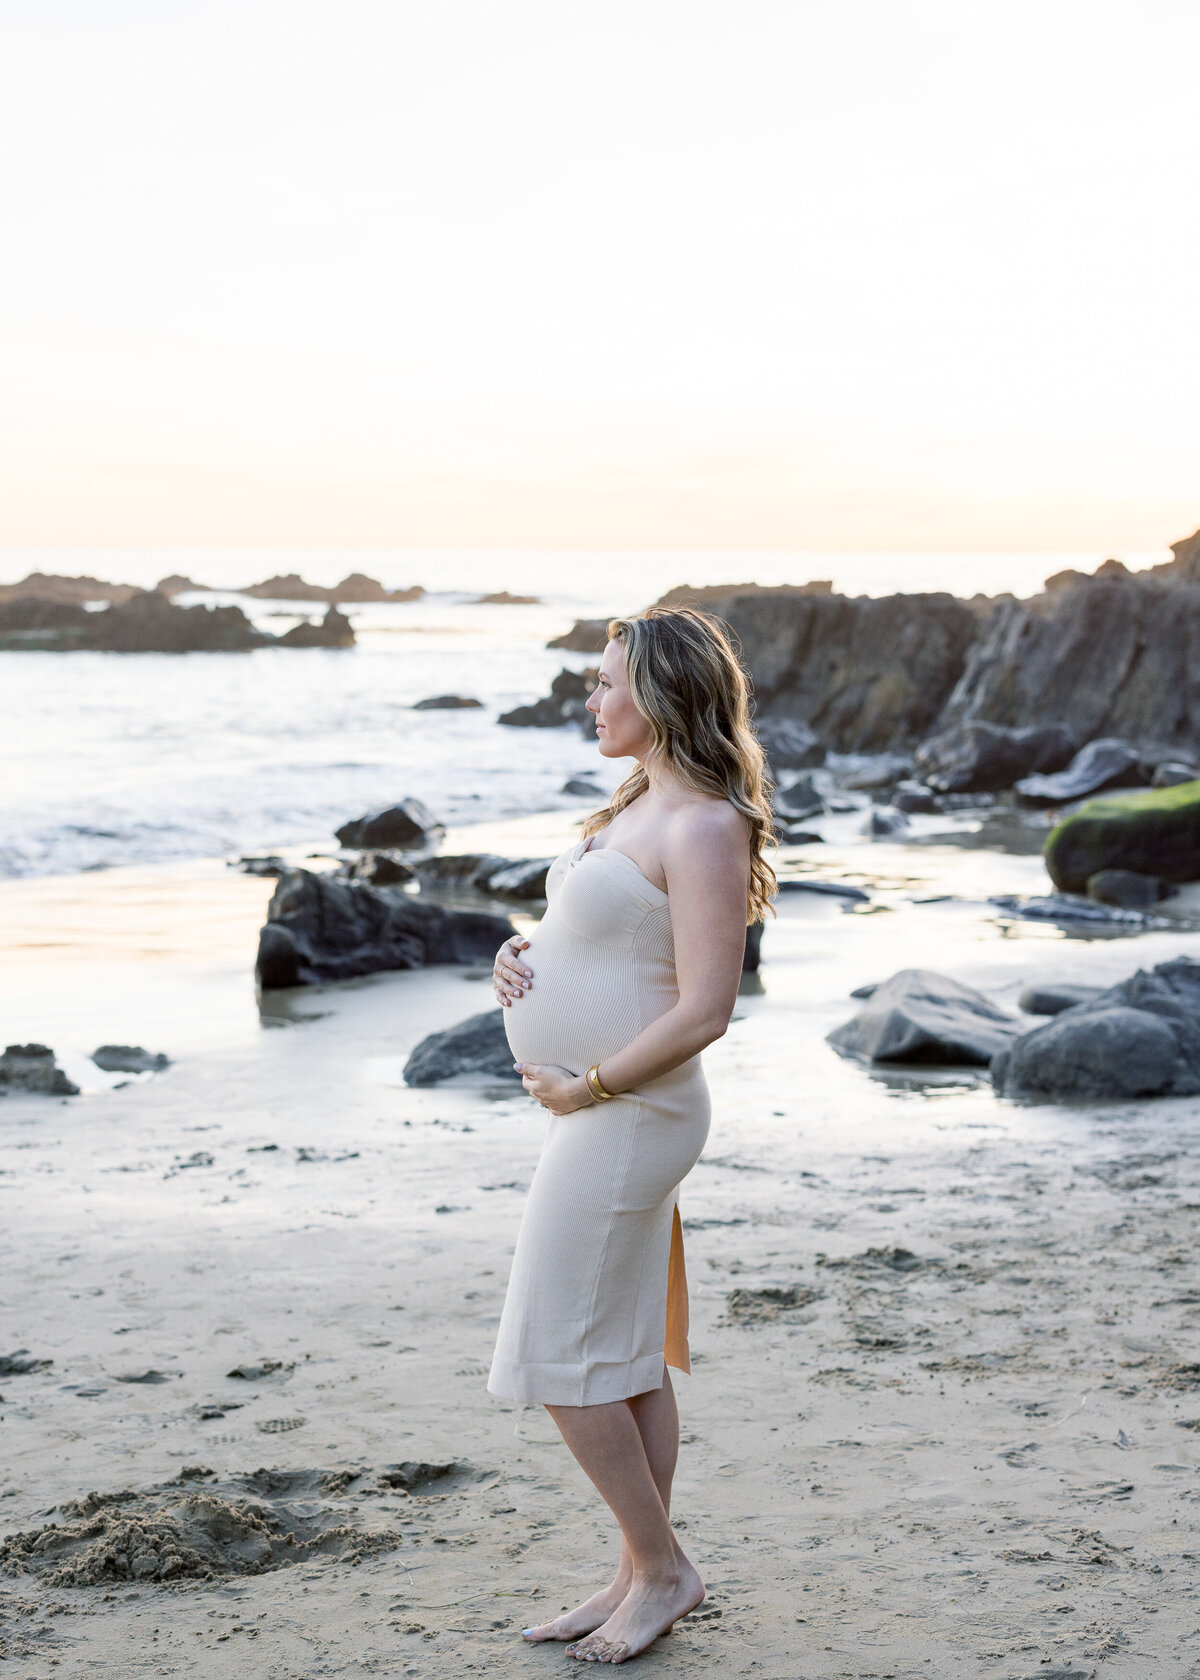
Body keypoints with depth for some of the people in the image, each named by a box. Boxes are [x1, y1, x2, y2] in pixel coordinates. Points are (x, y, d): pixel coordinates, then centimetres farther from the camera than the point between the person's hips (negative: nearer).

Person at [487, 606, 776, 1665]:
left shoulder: (704, 828, -19)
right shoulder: (638, 806, 12)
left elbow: (704, 1012, -24)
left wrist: (586, 1087, -17)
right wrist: (522, 953, 3)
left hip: (625, 1117, -10)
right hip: (600, 1113, 10)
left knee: (563, 1360, -3)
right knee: (628, 1357, 15)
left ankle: (662, 1569, 11)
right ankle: (641, 1580, 24)